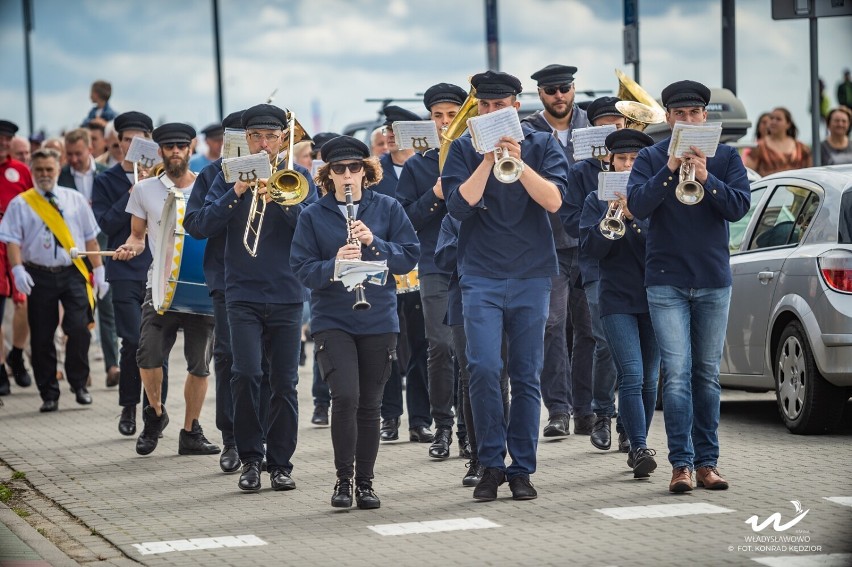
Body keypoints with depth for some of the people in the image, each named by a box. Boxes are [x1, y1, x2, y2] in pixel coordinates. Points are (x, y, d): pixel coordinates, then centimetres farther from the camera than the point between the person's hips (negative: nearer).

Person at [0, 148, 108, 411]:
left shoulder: (75, 200, 10)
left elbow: (90, 238, 12)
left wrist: (99, 270, 7)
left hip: (73, 273, 0)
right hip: (39, 276, 0)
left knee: (79, 328, -13)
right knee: (41, 338, 2)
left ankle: (79, 384, 7)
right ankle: (49, 395, 12)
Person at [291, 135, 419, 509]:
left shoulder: (387, 208, 3)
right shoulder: (313, 216, 1)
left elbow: (410, 256, -1)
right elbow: (301, 268, -4)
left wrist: (374, 243, -17)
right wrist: (334, 264, -22)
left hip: (379, 320, 2)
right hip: (331, 320, -2)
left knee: (369, 404, 6)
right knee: (345, 395, -17)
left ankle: (365, 482, 18)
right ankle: (343, 479, -4)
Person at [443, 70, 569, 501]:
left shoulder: (542, 146, 4)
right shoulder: (464, 149, 5)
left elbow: (554, 200, -10)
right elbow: (459, 205, -8)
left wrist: (518, 161, -20)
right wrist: (488, 160, -15)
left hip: (531, 275, 1)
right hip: (480, 276, -1)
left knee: (526, 375, 3)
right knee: (483, 368, -14)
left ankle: (521, 468, 10)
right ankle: (491, 463, -3)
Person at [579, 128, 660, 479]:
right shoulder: (598, 201, 7)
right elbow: (591, 247, -4)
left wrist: (632, 218, -18)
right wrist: (612, 216, -16)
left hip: (654, 298, 2)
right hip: (617, 301, -2)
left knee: (649, 378, 9)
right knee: (631, 376, -14)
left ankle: (638, 444, 22)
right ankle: (639, 449, -18)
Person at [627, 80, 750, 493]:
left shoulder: (726, 158, 4)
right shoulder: (651, 159, 2)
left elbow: (739, 207, -8)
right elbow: (637, 206, -11)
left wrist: (706, 179, -22)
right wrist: (670, 170, -21)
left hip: (713, 280, 2)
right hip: (666, 281, -2)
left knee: (707, 373, 7)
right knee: (677, 373, -8)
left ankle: (706, 462, 11)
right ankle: (681, 463, -8)